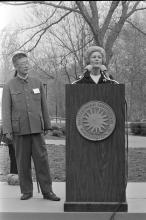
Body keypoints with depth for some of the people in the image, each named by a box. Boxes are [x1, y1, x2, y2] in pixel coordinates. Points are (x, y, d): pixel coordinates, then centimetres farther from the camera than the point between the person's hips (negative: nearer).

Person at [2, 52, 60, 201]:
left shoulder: (37, 83, 9)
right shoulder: (9, 87, 3)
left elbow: (43, 106, 13)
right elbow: (6, 110, -1)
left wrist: (46, 126, 12)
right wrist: (7, 131, -9)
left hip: (36, 128, 1)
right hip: (19, 130, -1)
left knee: (42, 159, -2)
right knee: (23, 162, 3)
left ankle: (47, 191, 3)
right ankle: (26, 191, 14)